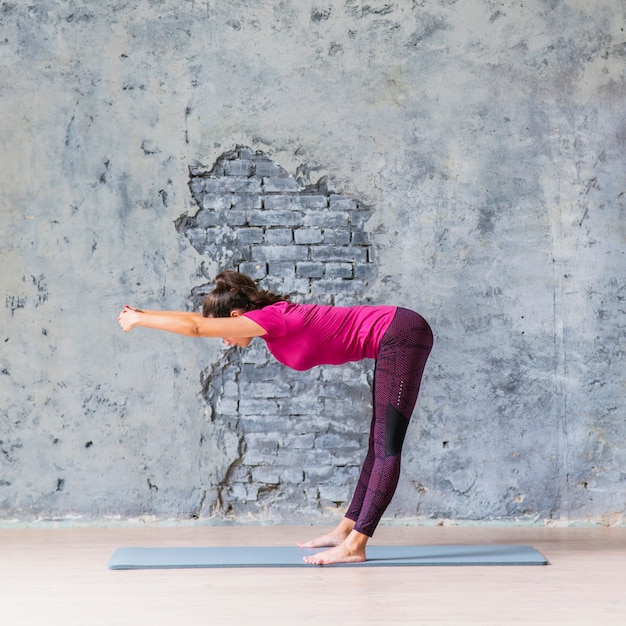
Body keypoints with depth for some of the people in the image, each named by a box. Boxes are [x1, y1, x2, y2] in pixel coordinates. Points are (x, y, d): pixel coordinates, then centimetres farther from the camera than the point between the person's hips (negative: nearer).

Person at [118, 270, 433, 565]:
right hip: (394, 339, 10)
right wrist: (144, 313, 21)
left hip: (401, 335, -10)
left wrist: (138, 319, -7)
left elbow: (196, 328, -19)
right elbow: (201, 319, 19)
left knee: (386, 448, -11)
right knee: (378, 444, 13)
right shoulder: (271, 315, 9)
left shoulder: (271, 318, -17)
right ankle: (345, 530, 21)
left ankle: (354, 546, -13)